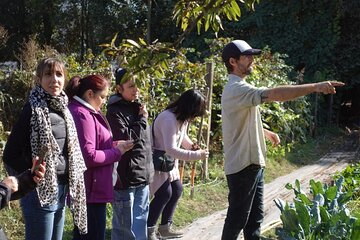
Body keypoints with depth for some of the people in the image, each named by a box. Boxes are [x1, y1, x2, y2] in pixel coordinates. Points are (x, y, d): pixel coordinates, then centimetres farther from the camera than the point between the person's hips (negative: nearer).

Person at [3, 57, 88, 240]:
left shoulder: (63, 110, 10)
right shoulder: (33, 110, -13)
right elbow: (10, 156, -14)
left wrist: (67, 187, 12)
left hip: (61, 191, 8)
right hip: (41, 192, -8)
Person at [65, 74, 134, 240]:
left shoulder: (84, 113, 14)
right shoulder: (82, 115, -19)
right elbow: (88, 156, -23)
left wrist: (113, 145, 1)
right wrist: (117, 151, -12)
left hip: (84, 189, 11)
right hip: (91, 189, -11)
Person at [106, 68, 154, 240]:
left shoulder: (138, 108, 13)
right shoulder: (115, 112, -10)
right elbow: (124, 139, -22)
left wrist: (149, 169, 18)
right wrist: (142, 120, -11)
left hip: (142, 177, 8)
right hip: (125, 178, -7)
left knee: (140, 223, 13)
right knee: (124, 226, 0)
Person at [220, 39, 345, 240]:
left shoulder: (240, 88, 15)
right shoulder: (236, 89, -20)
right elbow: (275, 94, -33)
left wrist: (267, 133, 16)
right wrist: (315, 87, -33)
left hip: (253, 163, 10)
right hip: (242, 165, -10)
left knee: (255, 216, 16)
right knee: (237, 218, -1)